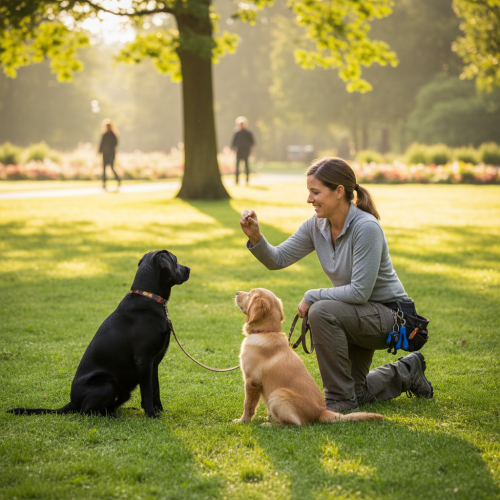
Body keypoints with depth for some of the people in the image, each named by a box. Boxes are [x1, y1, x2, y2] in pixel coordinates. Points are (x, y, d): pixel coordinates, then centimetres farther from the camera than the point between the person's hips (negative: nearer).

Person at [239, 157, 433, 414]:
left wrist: (312, 297, -21)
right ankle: (405, 373, 38)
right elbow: (278, 259, -3)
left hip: (389, 315, -8)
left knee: (322, 312, -34)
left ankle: (341, 399, -19)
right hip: (358, 317, 8)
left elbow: (360, 291, -30)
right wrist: (256, 237, -21)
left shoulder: (366, 228, -28)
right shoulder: (317, 225, -6)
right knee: (349, 395, 15)